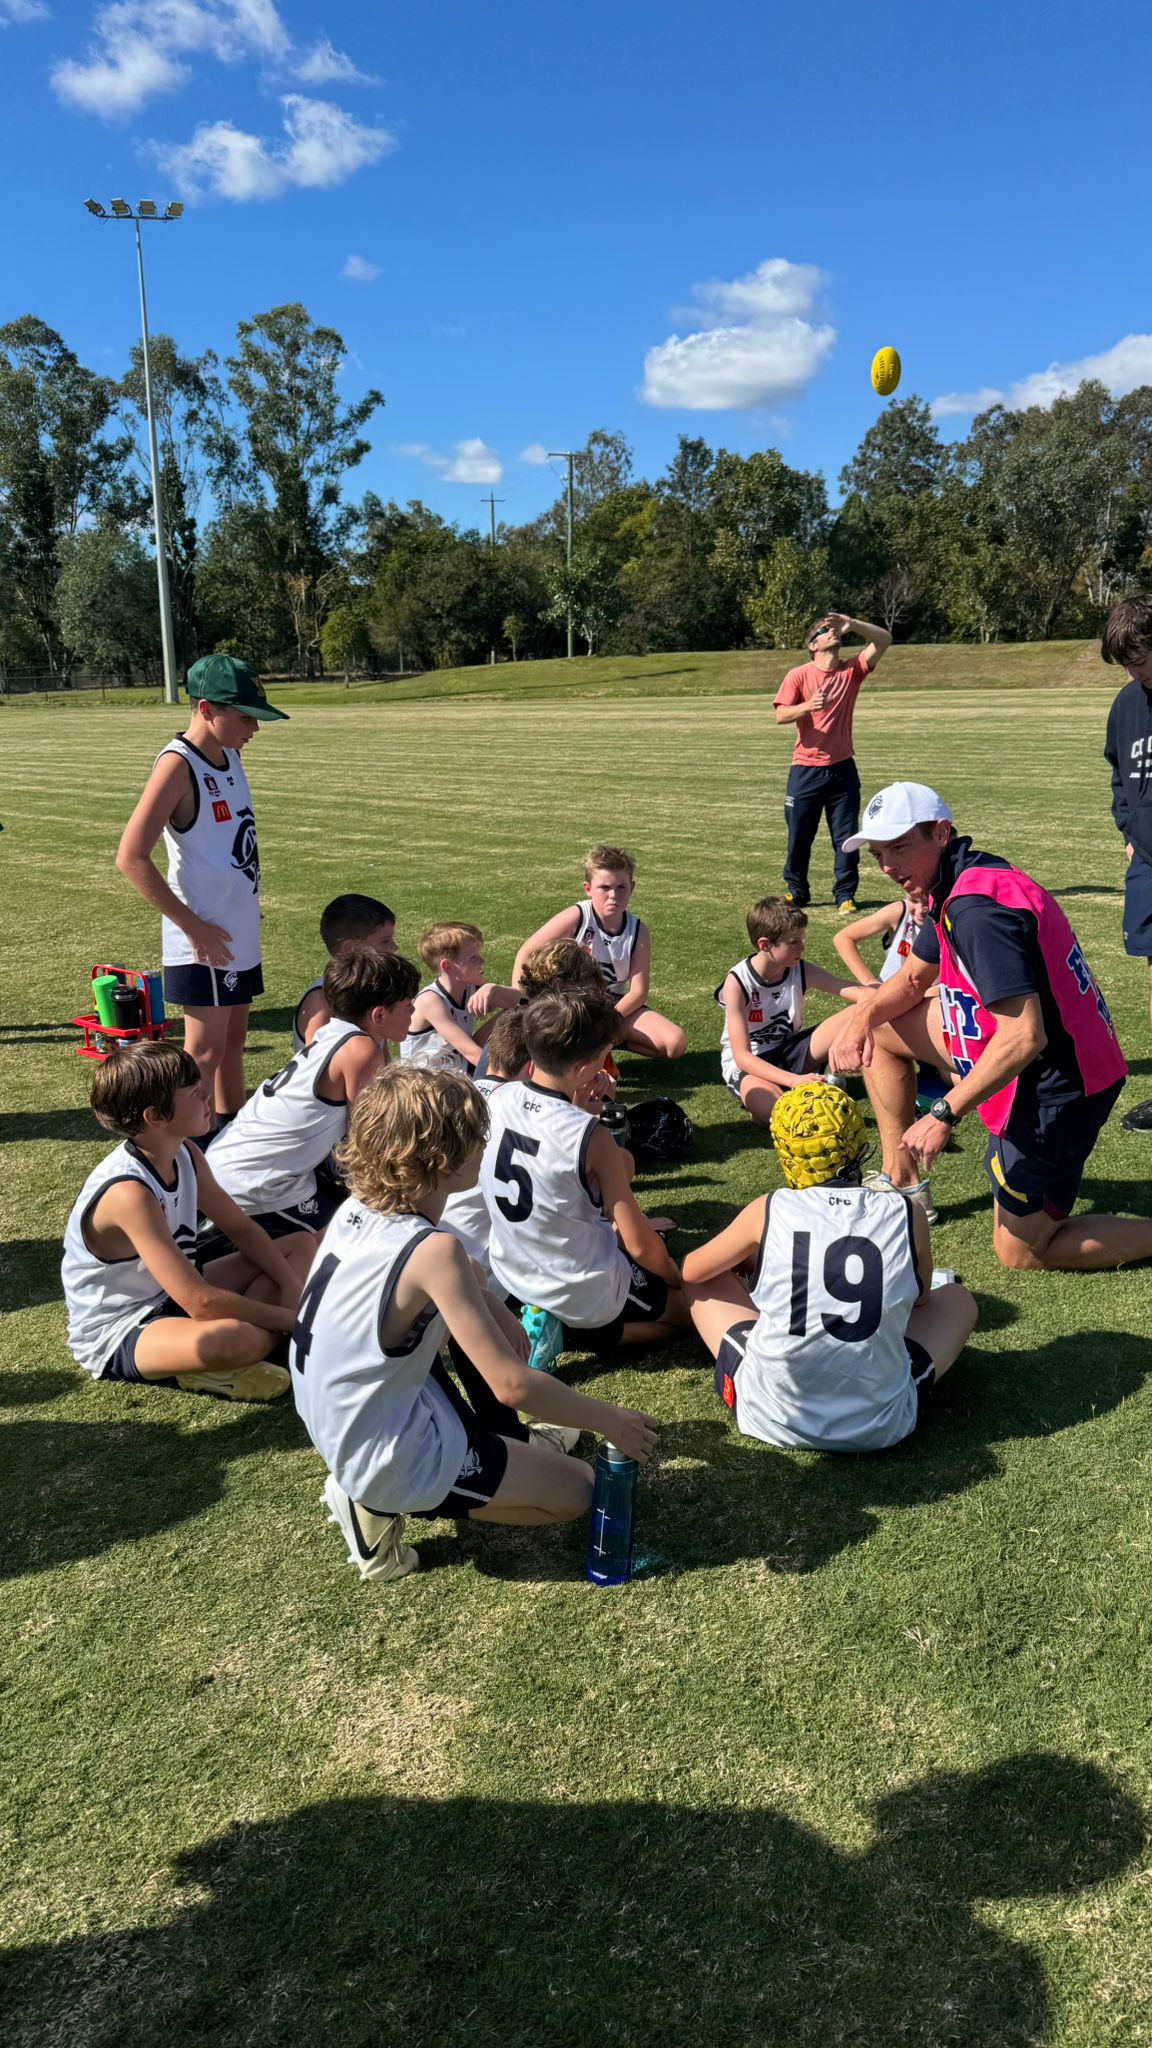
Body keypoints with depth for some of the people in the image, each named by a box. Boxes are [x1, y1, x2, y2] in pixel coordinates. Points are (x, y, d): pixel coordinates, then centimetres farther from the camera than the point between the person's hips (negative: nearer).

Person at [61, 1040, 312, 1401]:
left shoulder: (184, 1154, -5)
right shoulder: (129, 1192, -30)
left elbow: (241, 1228, 7)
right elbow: (201, 1303, -32)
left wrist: (292, 1288, -7)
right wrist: (288, 1317, -22)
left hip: (170, 1297, 10)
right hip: (115, 1335, -10)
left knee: (302, 1246, 8)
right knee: (235, 1338, -42)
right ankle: (197, 1368, -6)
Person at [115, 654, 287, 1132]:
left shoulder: (229, 754, 8)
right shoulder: (178, 765, -17)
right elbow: (131, 858, -22)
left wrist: (246, 913, 13)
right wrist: (193, 927, -19)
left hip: (240, 931, 8)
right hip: (204, 938, -8)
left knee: (233, 1040, 16)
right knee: (205, 1048, -1)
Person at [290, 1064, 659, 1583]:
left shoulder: (359, 1207, -7)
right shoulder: (433, 1250, -29)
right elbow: (512, 1385, -26)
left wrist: (497, 1314, 5)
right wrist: (611, 1420, -12)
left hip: (336, 1423, 8)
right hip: (389, 1461, -8)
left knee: (493, 1313, 16)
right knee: (577, 1490, 6)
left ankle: (511, 1442, 32)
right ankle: (383, 1507, 1)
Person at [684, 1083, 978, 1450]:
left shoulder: (768, 1212, -10)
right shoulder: (907, 1216, -9)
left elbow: (691, 1271, 8)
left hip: (772, 1419, -1)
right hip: (879, 1427, 1)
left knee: (709, 1281, 22)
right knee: (956, 1299, 23)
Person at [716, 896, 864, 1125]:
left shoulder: (802, 971, -9)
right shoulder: (737, 983, -21)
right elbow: (742, 1055, -26)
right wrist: (794, 1080, -38)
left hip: (788, 1051, 5)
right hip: (748, 1063, -5)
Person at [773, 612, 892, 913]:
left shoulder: (852, 670, 5)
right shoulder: (798, 675, -2)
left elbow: (884, 640, -2)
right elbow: (780, 716, -9)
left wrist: (852, 624, -14)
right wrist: (808, 705, -26)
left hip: (842, 770, 2)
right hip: (806, 771, -2)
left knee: (846, 836, 2)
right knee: (799, 835, 7)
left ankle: (845, 895, 10)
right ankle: (795, 891, 22)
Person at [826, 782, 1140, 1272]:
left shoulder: (975, 909, -27)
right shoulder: (957, 883, 4)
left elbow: (1024, 1037, -34)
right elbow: (913, 978, 18)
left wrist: (944, 1114, -28)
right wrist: (863, 1014, -1)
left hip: (1053, 1088, -10)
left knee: (1021, 1254, 6)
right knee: (878, 1028, 16)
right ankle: (902, 1181, 24)